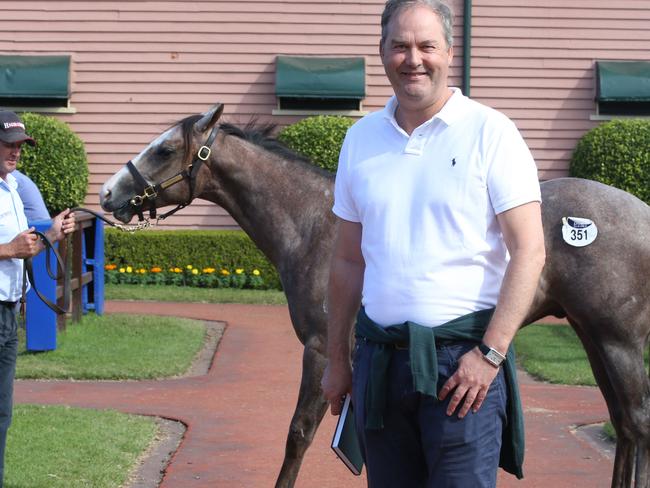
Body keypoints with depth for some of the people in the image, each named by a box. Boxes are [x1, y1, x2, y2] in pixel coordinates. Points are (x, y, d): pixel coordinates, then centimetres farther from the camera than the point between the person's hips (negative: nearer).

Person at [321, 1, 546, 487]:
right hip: (380, 356, 5)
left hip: (463, 358, -5)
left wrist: (489, 354, -16)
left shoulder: (489, 132, -5)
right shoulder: (362, 139, 10)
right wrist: (337, 359, 14)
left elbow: (529, 250, -10)